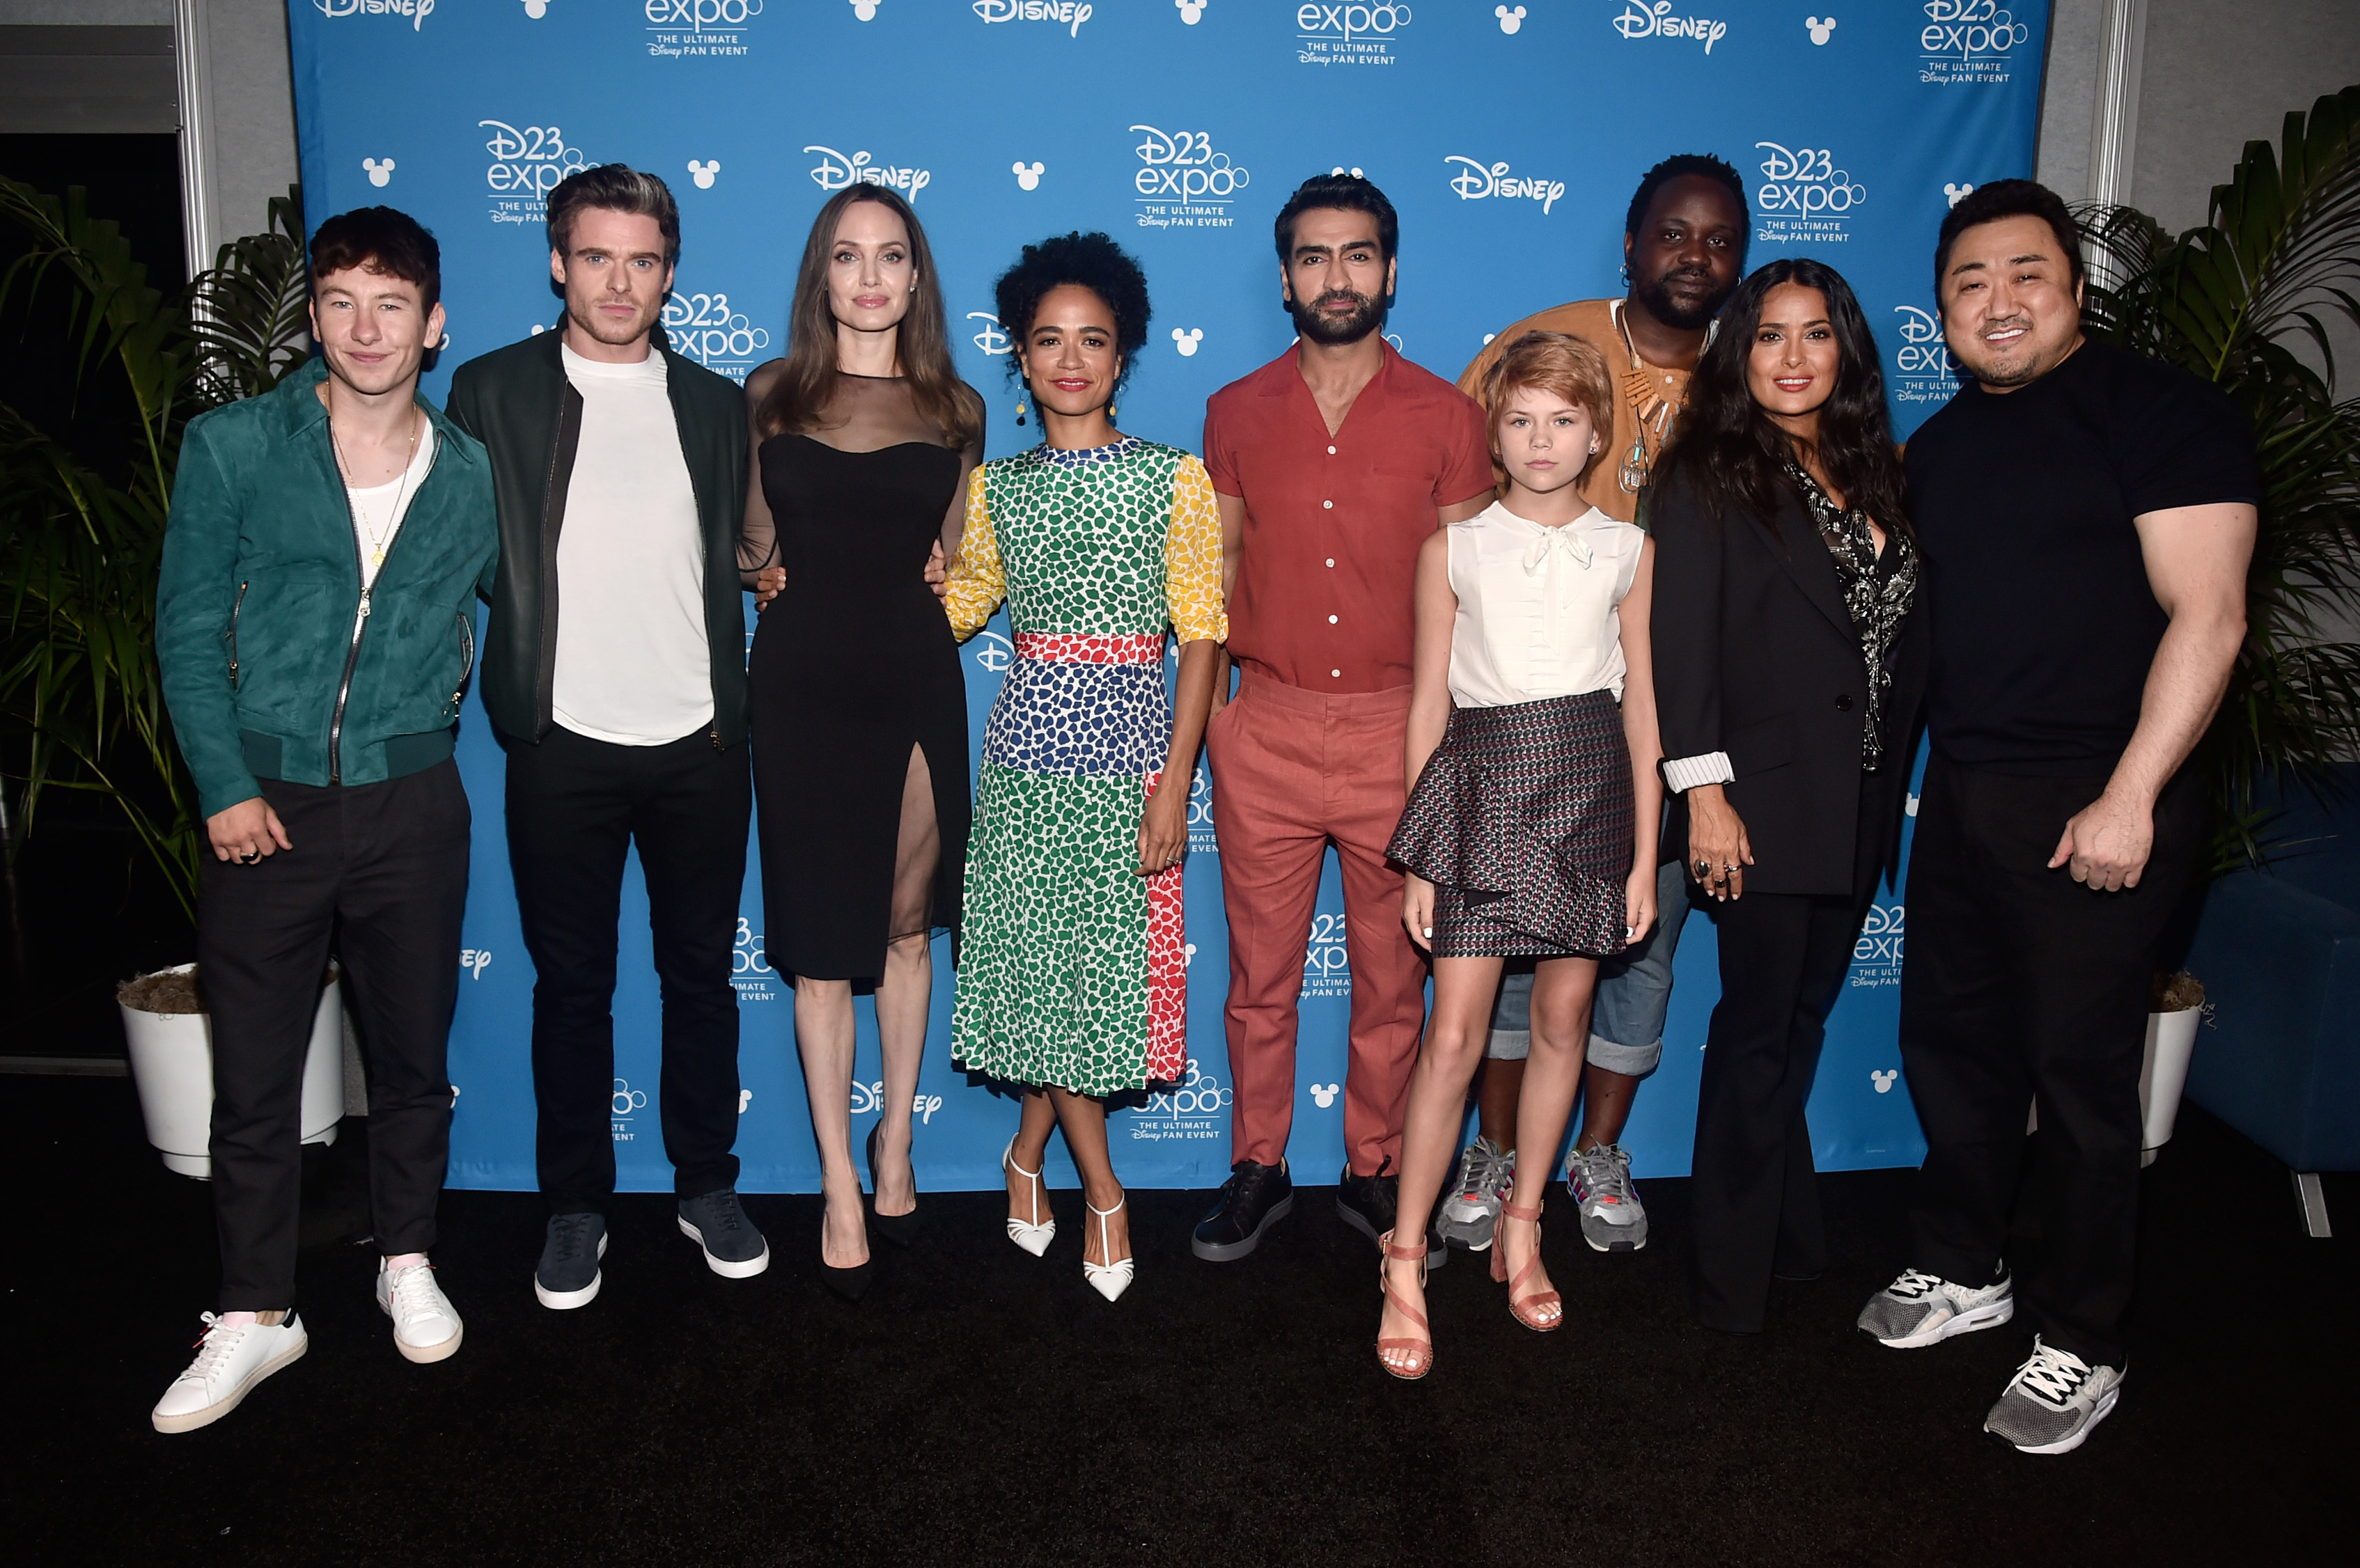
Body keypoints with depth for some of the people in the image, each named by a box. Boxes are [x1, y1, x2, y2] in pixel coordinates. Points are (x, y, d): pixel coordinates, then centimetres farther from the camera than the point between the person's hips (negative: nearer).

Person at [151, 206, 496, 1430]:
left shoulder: (470, 476, 4)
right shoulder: (233, 448, -2)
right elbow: (189, 629, -1)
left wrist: (454, 701, 5)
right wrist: (225, 785, -7)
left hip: (411, 804, 1)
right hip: (266, 803, -1)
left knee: (412, 1052, 12)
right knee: (253, 1072, 6)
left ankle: (407, 1261, 33)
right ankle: (256, 1315, 22)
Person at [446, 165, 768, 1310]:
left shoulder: (716, 403, 10)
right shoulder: (492, 391, 3)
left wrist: (729, 698, 5)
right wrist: (519, 690, 1)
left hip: (699, 741, 2)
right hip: (563, 743, -1)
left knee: (701, 976, 10)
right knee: (571, 986, 8)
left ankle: (706, 1186, 26)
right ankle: (576, 1207, 23)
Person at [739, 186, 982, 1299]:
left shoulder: (955, 409, 7)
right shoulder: (772, 395, 5)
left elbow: (956, 566, 11)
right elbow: (749, 552, 9)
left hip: (914, 682, 1)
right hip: (804, 684, -1)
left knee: (904, 925, 10)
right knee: (821, 942, 4)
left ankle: (895, 1144, 29)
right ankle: (841, 1183, 16)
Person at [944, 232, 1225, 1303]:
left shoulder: (1175, 479, -1)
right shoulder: (996, 485, 8)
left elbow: (1202, 635, -5)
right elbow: (956, 606, 17)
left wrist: (1175, 785, -11)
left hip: (1132, 738, -2)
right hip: (1029, 737, 2)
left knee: (1108, 960, 3)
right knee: (1037, 959, 2)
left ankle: (1031, 1144, 29)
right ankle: (1100, 1188, 18)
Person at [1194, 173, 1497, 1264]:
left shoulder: (1445, 418, 2)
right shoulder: (1236, 413, 7)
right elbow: (1214, 575, 10)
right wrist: (1206, 715, 2)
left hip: (1399, 730, 0)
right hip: (1266, 731, 1)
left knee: (1391, 977, 9)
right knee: (1260, 974, 8)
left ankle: (1374, 1174, 26)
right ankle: (1258, 1171, 25)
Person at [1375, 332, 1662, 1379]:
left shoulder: (1628, 550, 9)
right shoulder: (1453, 549, 5)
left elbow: (1641, 703, 9)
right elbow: (1430, 704, 4)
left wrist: (1645, 850, 5)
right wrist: (1417, 857, 1)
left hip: (1589, 782, 2)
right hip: (1483, 780, -2)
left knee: (1563, 1016, 8)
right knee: (1455, 1034, -6)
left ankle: (1522, 1229, 27)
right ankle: (1404, 1268, 4)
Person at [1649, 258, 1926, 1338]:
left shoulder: (1878, 478, 13)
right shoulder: (1705, 479, -5)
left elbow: (1907, 634, 13)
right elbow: (1682, 642, -12)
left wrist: (1892, 779, 6)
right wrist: (1704, 791, -17)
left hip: (1860, 802, 6)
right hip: (1765, 798, -6)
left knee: (1803, 1017, 15)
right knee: (1761, 1027, -2)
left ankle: (1789, 1227, 30)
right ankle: (1732, 1276, 10)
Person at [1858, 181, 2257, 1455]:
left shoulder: (2157, 410, -7)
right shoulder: (1939, 445, 14)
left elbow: (2206, 616, -13)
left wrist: (2130, 798, -18)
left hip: (2097, 807, -6)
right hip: (1961, 794, 7)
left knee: (2078, 1068, 0)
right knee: (1952, 1039, 13)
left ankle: (2081, 1346, 17)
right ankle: (1963, 1270, 33)